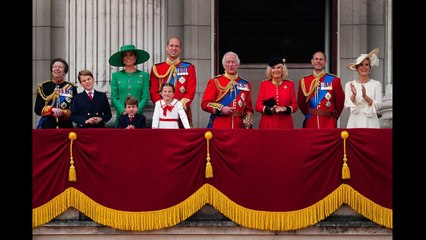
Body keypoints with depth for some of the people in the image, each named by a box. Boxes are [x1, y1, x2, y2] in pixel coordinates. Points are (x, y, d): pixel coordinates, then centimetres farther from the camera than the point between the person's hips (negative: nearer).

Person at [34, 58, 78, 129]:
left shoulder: (71, 88, 6)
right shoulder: (43, 87, 8)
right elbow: (38, 109, 3)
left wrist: (62, 113, -15)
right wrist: (52, 110, -13)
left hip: (66, 126, 0)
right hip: (47, 126, 0)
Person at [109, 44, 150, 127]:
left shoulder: (144, 75, 6)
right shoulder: (116, 76, 9)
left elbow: (145, 98, 2)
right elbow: (113, 98, 5)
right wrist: (123, 111, -10)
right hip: (121, 115, 1)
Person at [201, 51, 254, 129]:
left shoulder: (245, 85, 15)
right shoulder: (215, 82, 6)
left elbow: (248, 108, 18)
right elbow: (205, 103, 1)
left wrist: (248, 122, -1)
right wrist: (221, 108, -14)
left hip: (239, 127, 3)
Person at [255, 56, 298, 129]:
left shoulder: (290, 84, 7)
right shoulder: (264, 84, 5)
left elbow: (294, 105, 7)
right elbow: (257, 106, 2)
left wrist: (285, 109, -14)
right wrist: (270, 109, -16)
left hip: (285, 124, 1)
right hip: (268, 124, -1)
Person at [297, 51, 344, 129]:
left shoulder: (334, 80, 1)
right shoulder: (304, 81, 6)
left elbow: (340, 101, 9)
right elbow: (301, 103, 15)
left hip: (328, 123, -1)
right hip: (310, 123, 1)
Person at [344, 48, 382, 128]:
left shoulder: (376, 84, 2)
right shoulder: (349, 85, 7)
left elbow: (378, 106, -3)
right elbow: (347, 106, 1)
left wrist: (365, 97, -18)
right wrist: (353, 95, -17)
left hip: (370, 122, -1)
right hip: (355, 122, 1)